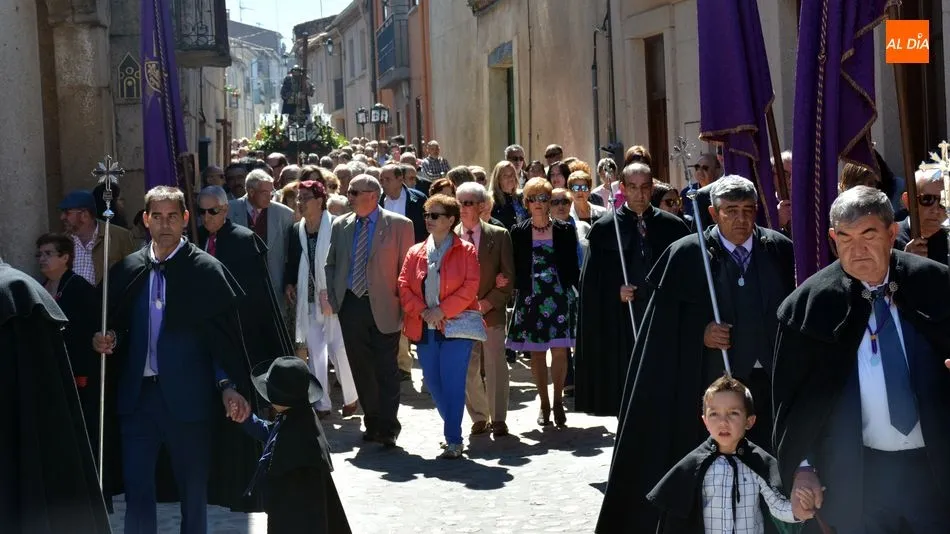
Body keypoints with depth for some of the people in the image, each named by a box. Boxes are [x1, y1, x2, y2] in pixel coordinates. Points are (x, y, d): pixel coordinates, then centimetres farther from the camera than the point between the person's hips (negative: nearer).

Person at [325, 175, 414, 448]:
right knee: (361, 369, 10)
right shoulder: (340, 226, 10)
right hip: (351, 306, 4)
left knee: (386, 371, -3)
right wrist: (332, 298, 6)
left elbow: (407, 268, -2)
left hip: (383, 308, -4)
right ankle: (372, 423, 20)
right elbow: (330, 264, 17)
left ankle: (387, 428, 1)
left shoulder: (399, 225, -2)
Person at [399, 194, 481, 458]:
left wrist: (441, 310, -15)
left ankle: (454, 440, -5)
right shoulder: (415, 252, 11)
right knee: (433, 383, 8)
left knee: (452, 383, -9)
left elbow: (469, 288, -8)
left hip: (456, 325, -4)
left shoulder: (466, 251, 0)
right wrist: (423, 312, -10)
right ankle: (453, 429, 26)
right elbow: (404, 287, 5)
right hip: (424, 328, 5)